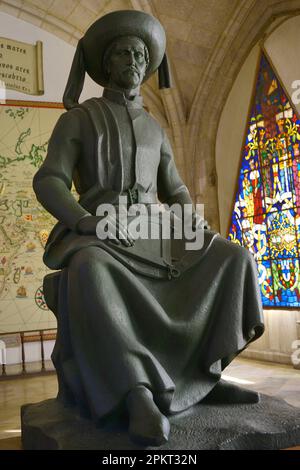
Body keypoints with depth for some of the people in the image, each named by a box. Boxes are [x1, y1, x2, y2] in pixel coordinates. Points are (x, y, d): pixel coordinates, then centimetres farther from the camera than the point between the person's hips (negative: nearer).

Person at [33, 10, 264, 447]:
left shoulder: (154, 129, 22)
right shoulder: (77, 118, 7)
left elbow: (175, 192, 20)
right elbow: (48, 184, -6)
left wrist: (195, 222, -5)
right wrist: (87, 220, -28)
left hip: (150, 239, 5)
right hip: (97, 241, -5)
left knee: (231, 258, -17)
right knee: (91, 274, -43)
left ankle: (205, 373, -14)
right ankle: (138, 394, -42)